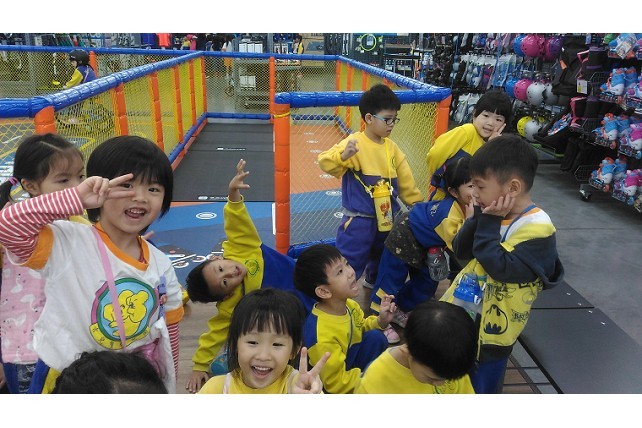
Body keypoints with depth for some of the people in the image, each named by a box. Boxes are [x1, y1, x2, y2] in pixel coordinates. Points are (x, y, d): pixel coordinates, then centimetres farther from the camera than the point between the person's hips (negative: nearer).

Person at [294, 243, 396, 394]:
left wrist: (380, 321, -10)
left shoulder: (347, 304, -11)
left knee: (375, 337, -12)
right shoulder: (322, 337, -34)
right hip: (341, 389, -7)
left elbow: (362, 327, 10)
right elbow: (337, 384, -23)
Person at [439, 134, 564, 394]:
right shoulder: (496, 214, -1)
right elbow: (460, 251, 0)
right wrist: (477, 219, -15)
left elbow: (502, 268, -30)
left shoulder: (538, 229, -22)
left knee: (478, 388, 15)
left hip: (490, 328, -6)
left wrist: (488, 224, -25)